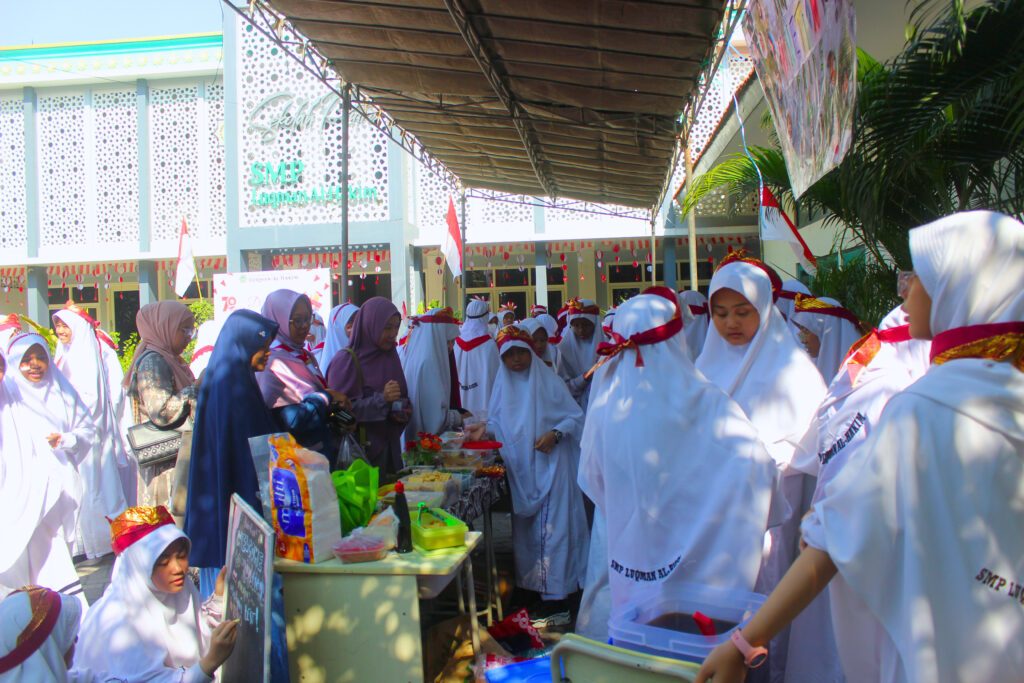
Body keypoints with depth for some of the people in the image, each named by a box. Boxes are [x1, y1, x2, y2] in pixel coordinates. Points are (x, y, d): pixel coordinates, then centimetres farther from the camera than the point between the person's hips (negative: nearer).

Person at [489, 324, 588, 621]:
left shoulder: (549, 382, -3)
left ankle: (555, 596, 0)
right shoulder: (503, 386, 10)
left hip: (549, 466, -4)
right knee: (524, 529, 10)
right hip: (519, 471, 5)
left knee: (550, 529, -5)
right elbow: (496, 422, 14)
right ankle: (529, 584, 22)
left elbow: (576, 417, -3)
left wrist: (555, 434, -18)